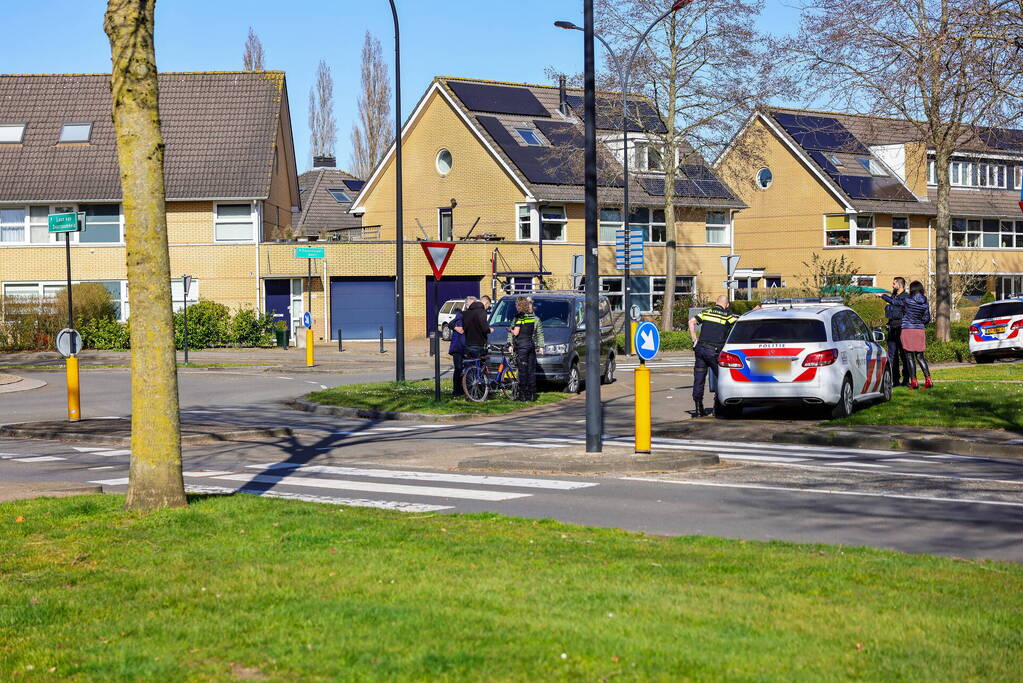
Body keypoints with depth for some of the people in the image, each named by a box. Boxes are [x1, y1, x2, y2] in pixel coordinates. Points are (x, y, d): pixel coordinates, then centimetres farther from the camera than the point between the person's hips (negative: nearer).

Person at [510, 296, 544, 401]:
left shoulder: (519, 318, -8)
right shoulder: (535, 318, 10)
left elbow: (515, 332, -13)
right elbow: (540, 333, 13)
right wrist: (541, 345, 16)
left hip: (521, 345, -6)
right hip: (532, 345, 6)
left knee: (522, 370, -5)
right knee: (531, 370, 9)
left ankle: (522, 395, -6)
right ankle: (532, 394, 11)